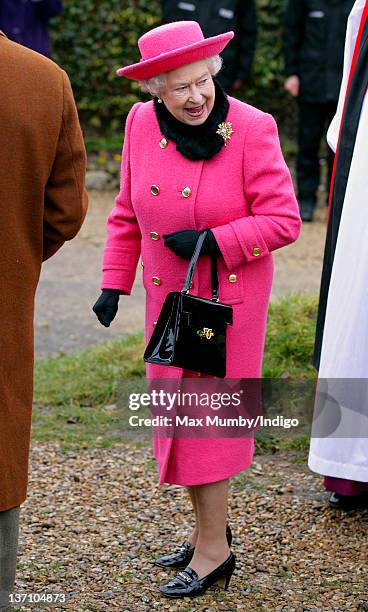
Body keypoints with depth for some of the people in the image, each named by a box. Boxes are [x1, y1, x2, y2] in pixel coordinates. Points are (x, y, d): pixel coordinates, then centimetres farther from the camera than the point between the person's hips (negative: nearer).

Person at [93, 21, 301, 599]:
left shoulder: (252, 128, -15)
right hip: (168, 297, 5)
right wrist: (114, 282, 8)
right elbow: (127, 213, 11)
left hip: (229, 298, -5)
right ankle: (209, 528, 26)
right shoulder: (142, 123, -1)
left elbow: (284, 220, -13)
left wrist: (214, 241, -22)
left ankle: (213, 549, 6)